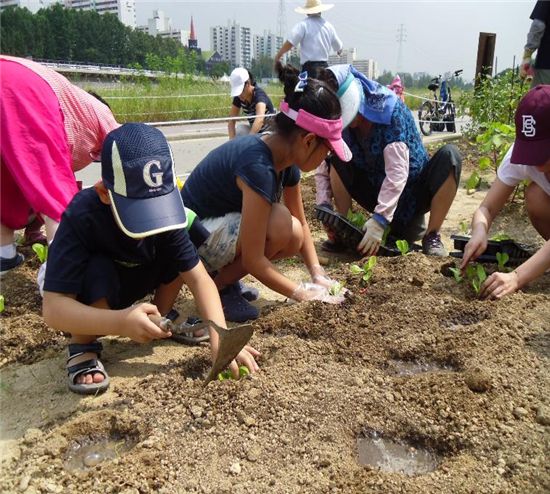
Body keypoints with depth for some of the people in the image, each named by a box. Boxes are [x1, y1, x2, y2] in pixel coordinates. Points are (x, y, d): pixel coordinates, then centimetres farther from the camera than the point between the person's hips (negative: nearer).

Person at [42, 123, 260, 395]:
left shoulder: (162, 208, -23)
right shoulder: (81, 218, -35)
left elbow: (198, 277, -24)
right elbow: (53, 309, -39)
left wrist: (219, 338, -37)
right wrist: (119, 322, -55)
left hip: (127, 283, 4)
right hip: (86, 304, -4)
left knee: (179, 251, -16)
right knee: (99, 271, -36)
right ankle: (82, 348, -11)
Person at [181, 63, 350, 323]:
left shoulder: (285, 157, -4)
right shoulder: (258, 167, -31)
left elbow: (301, 224, 7)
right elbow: (253, 260, -27)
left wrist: (318, 275, -2)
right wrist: (303, 294, -19)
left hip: (222, 228, 9)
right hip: (189, 240, -9)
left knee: (292, 239, -3)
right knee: (281, 226, -26)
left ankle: (223, 275, 8)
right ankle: (217, 286, -7)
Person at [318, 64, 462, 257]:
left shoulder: (390, 108, -25)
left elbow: (397, 172, -33)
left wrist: (379, 221, -38)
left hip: (412, 194, -3)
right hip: (377, 192, 3)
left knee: (449, 155, -30)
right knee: (336, 158, -17)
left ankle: (432, 236, -19)